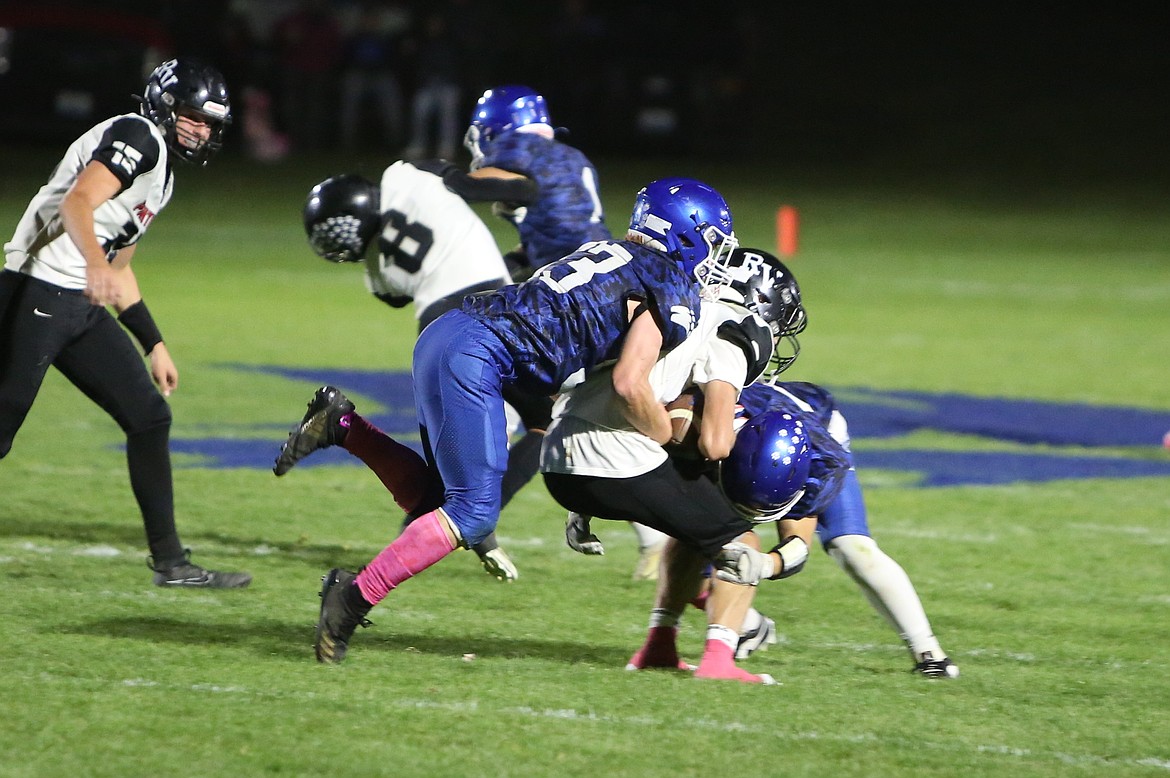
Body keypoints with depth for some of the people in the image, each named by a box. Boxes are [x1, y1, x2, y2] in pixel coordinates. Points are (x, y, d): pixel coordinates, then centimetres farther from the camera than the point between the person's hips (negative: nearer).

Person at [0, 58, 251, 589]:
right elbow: (77, 203, -26)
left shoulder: (161, 176, 22)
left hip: (82, 307, 10)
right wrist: (96, 265, -43)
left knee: (148, 416, 7)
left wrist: (154, 345, 27)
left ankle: (170, 561, 12)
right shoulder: (137, 138, -8)